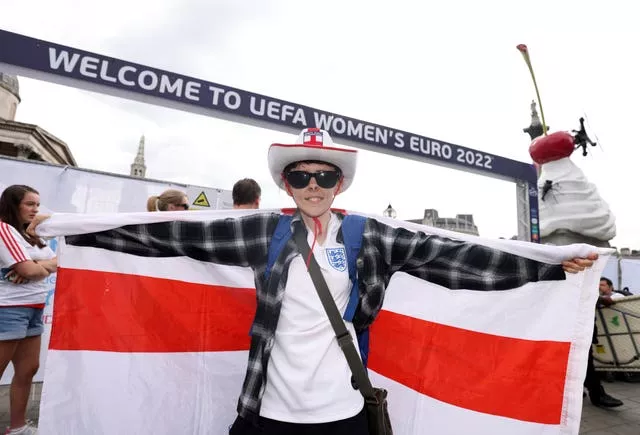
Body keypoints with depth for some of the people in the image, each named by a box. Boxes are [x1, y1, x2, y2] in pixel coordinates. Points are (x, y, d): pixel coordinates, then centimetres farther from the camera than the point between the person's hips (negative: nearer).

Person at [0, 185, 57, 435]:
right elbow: (27, 269, -18)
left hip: (33, 309, 8)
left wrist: (36, 267, -10)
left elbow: (57, 262, 8)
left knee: (28, 369, 11)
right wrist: (46, 266, 3)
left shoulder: (31, 234, 16)